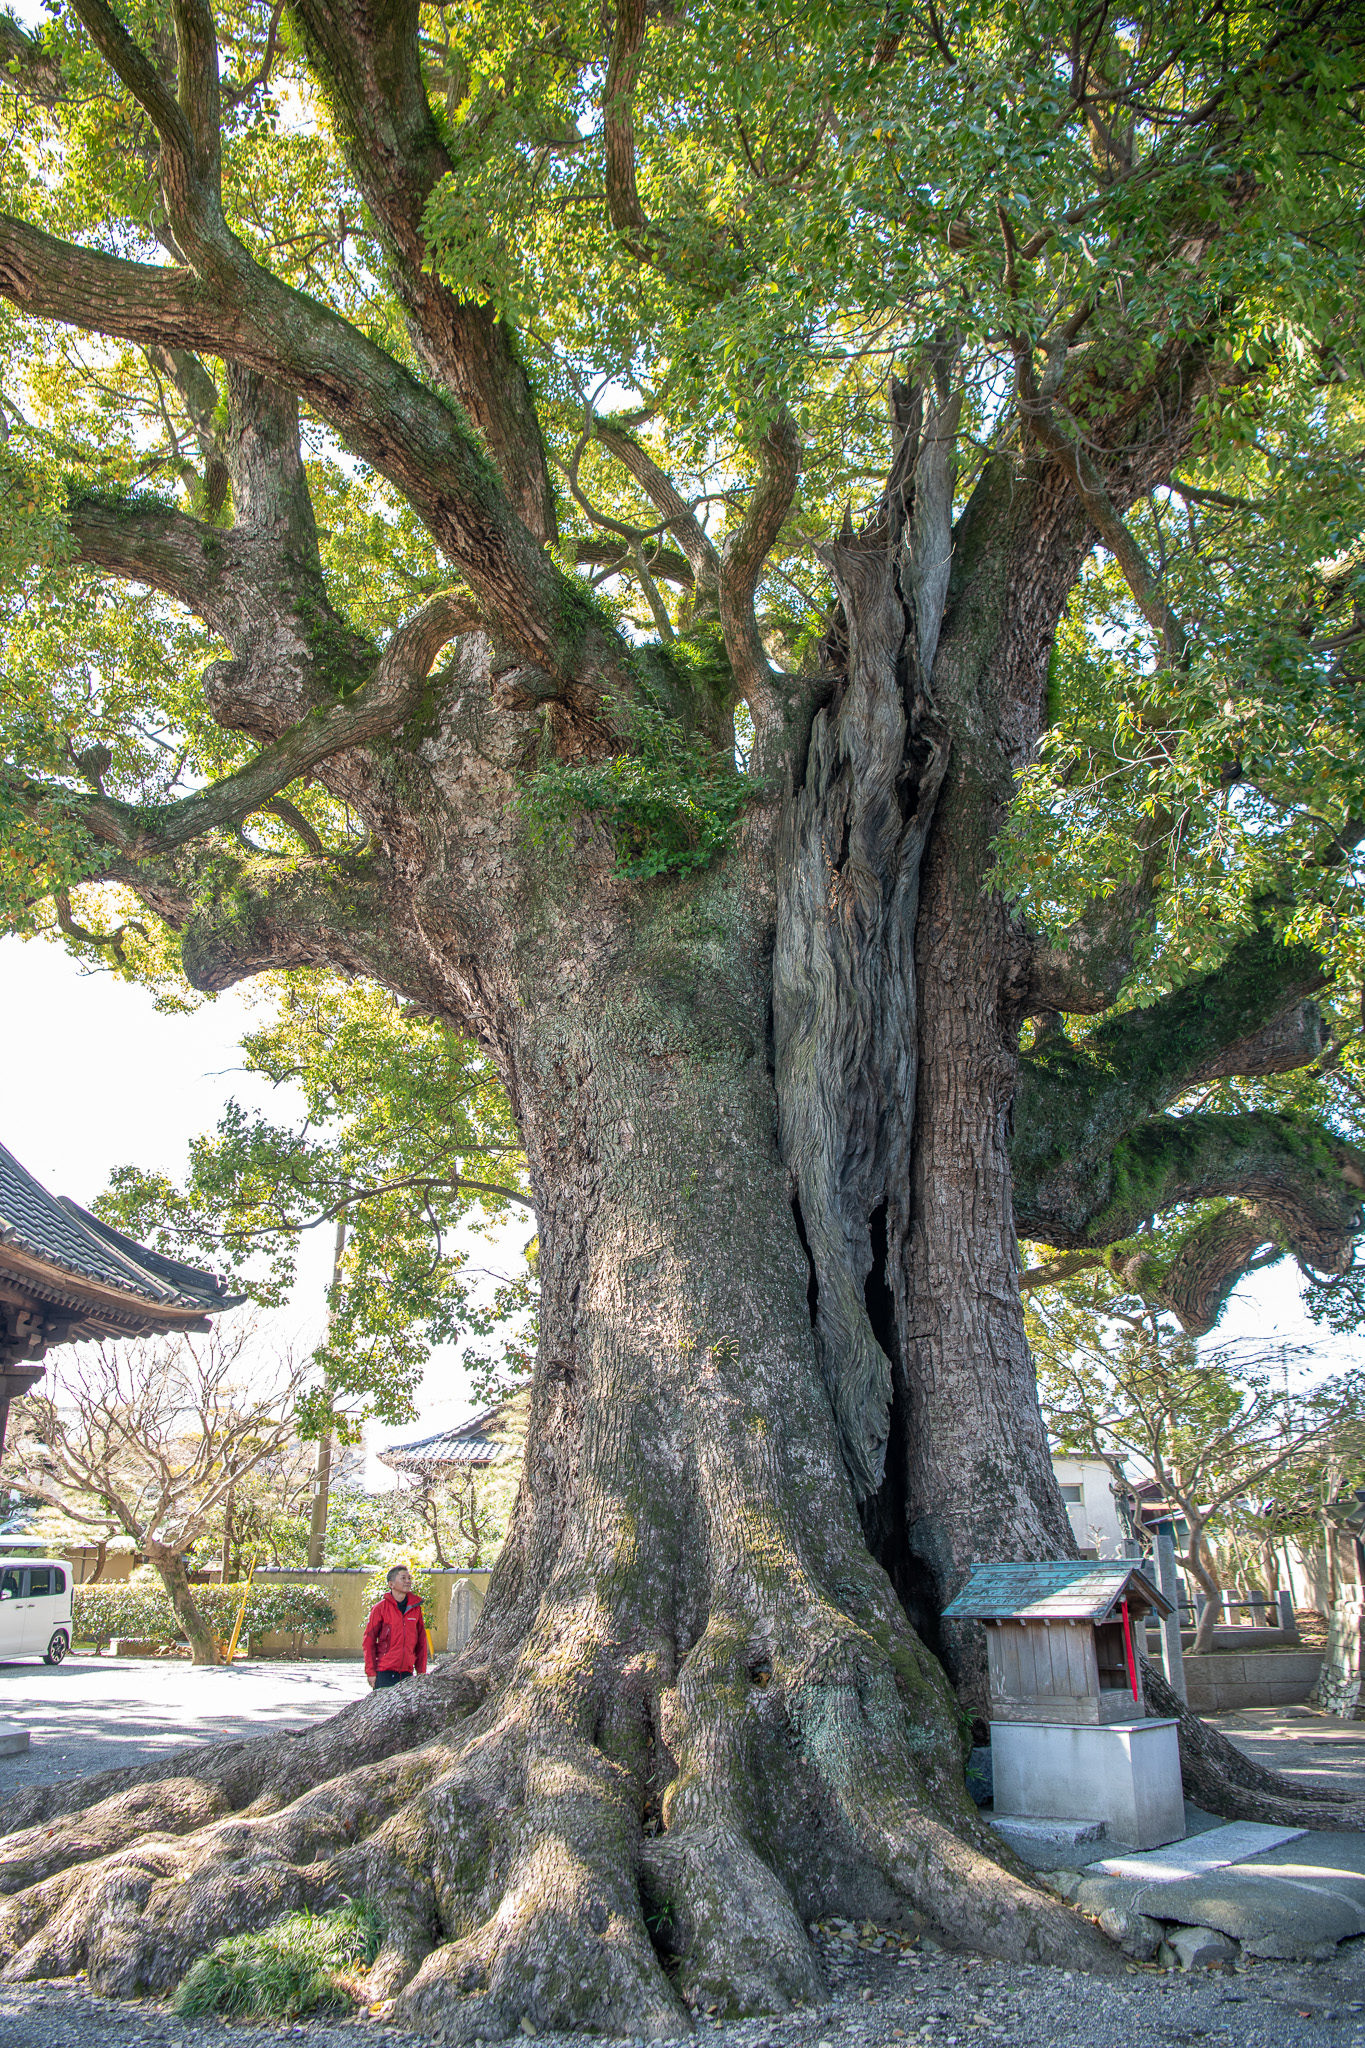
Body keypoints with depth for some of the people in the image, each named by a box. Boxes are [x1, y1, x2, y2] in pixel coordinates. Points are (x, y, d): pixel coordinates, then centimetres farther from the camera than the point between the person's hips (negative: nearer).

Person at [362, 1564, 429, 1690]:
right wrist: (370, 1672, -6)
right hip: (385, 1673, -3)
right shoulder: (380, 1608, -3)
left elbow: (421, 1642, 11)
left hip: (407, 1672, 3)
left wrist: (422, 1672, 8)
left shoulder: (415, 1607, 8)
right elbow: (369, 1640, -2)